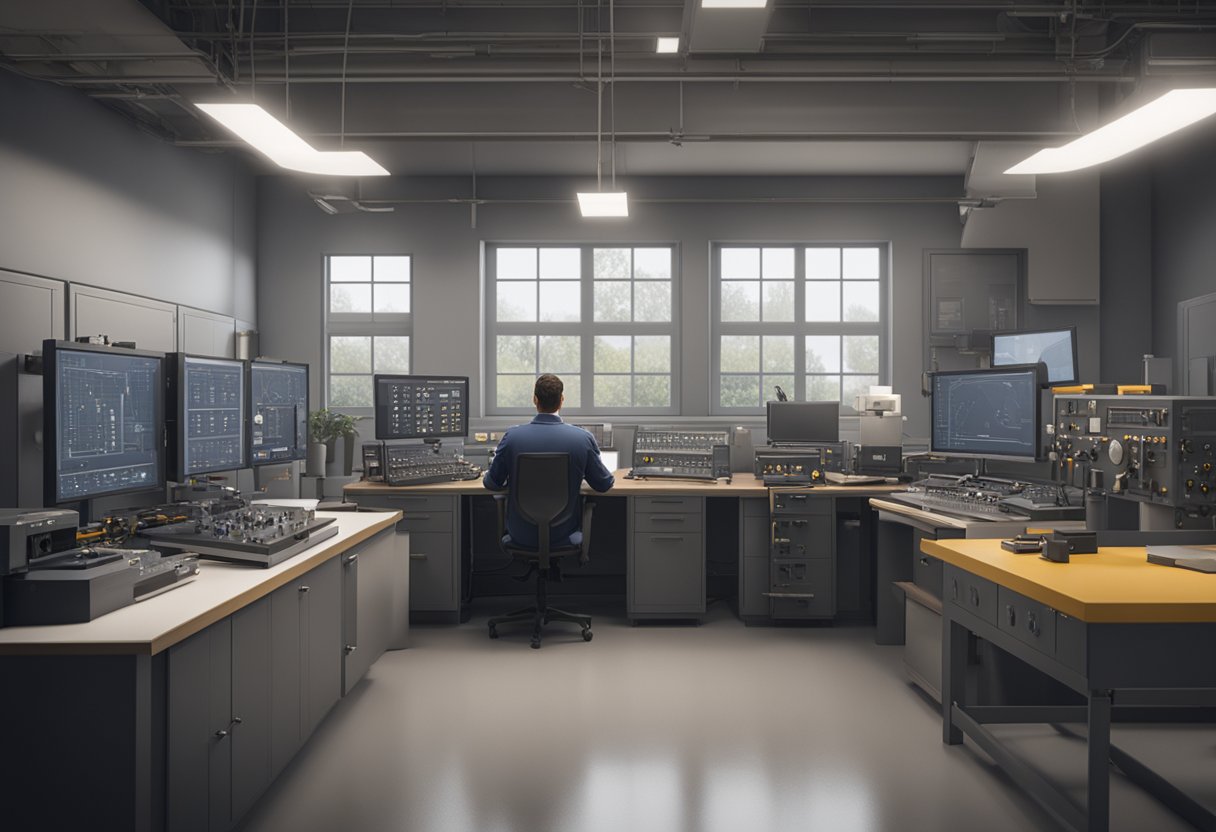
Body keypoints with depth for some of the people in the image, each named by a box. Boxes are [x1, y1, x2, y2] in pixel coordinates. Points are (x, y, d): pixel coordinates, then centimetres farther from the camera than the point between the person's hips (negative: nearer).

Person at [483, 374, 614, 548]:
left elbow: (491, 484, -1)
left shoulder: (512, 437, -15)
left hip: (521, 537, 0)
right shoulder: (583, 438, -15)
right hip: (563, 537, 0)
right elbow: (604, 485, -1)